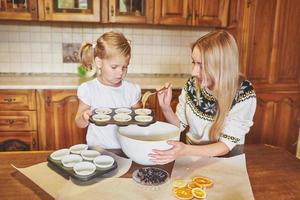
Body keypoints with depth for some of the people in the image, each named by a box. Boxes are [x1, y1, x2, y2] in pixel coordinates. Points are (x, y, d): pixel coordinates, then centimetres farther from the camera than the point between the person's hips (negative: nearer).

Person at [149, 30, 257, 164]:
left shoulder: (243, 95, -21)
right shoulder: (192, 84, -10)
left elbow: (226, 145, -20)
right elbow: (180, 125, 2)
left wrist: (186, 150, -36)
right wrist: (165, 108, -19)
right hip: (192, 156, 3)